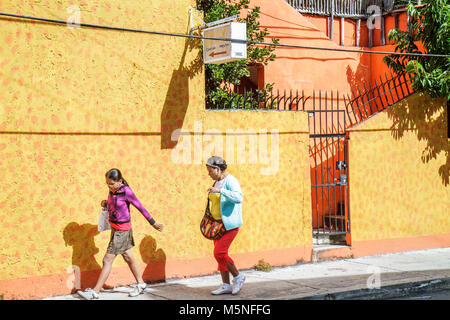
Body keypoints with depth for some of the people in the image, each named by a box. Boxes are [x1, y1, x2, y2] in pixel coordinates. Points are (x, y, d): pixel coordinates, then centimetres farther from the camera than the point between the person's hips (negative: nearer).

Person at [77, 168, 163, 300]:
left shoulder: (126, 192, -20)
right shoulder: (112, 191, 1)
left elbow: (140, 207, -14)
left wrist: (153, 223, -6)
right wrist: (106, 203, -4)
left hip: (122, 230, -8)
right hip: (115, 228, 8)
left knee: (108, 260, -5)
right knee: (128, 257, 18)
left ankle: (95, 292, 0)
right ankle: (141, 284, 33)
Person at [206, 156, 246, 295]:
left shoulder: (230, 181, -14)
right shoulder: (217, 182, 13)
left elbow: (238, 198, -31)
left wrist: (220, 190, -34)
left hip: (230, 223, -9)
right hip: (218, 224, 9)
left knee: (219, 253, -13)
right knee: (220, 254, 6)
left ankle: (238, 277, 5)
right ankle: (226, 286, 12)